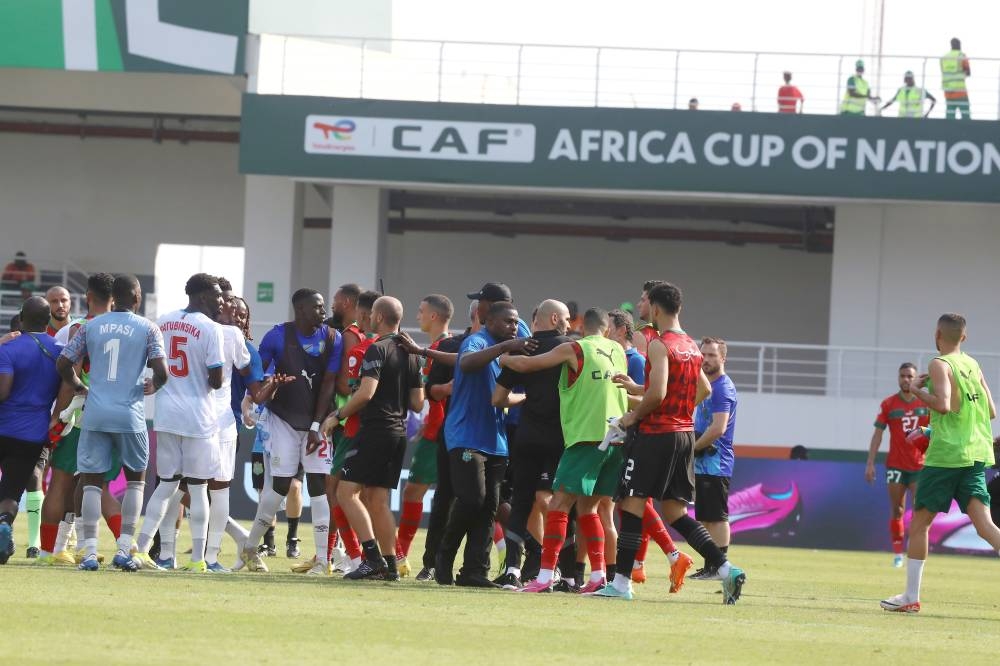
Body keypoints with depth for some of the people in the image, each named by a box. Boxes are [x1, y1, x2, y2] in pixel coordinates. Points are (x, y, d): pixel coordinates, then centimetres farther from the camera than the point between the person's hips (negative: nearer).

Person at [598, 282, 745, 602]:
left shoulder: (659, 345, -12)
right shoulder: (692, 347, 13)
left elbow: (657, 394, -23)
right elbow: (704, 390, 24)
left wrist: (634, 416, -4)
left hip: (656, 435, -8)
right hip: (685, 435, 8)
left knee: (632, 505, -1)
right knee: (676, 513, 11)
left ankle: (621, 583, -2)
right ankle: (727, 569, -1)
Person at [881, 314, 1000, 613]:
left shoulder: (940, 365, -7)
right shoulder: (973, 365, 13)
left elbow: (943, 404, -22)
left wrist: (917, 390, -6)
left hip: (945, 454, -6)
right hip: (976, 453, 6)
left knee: (919, 521, 5)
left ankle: (911, 597, 8)